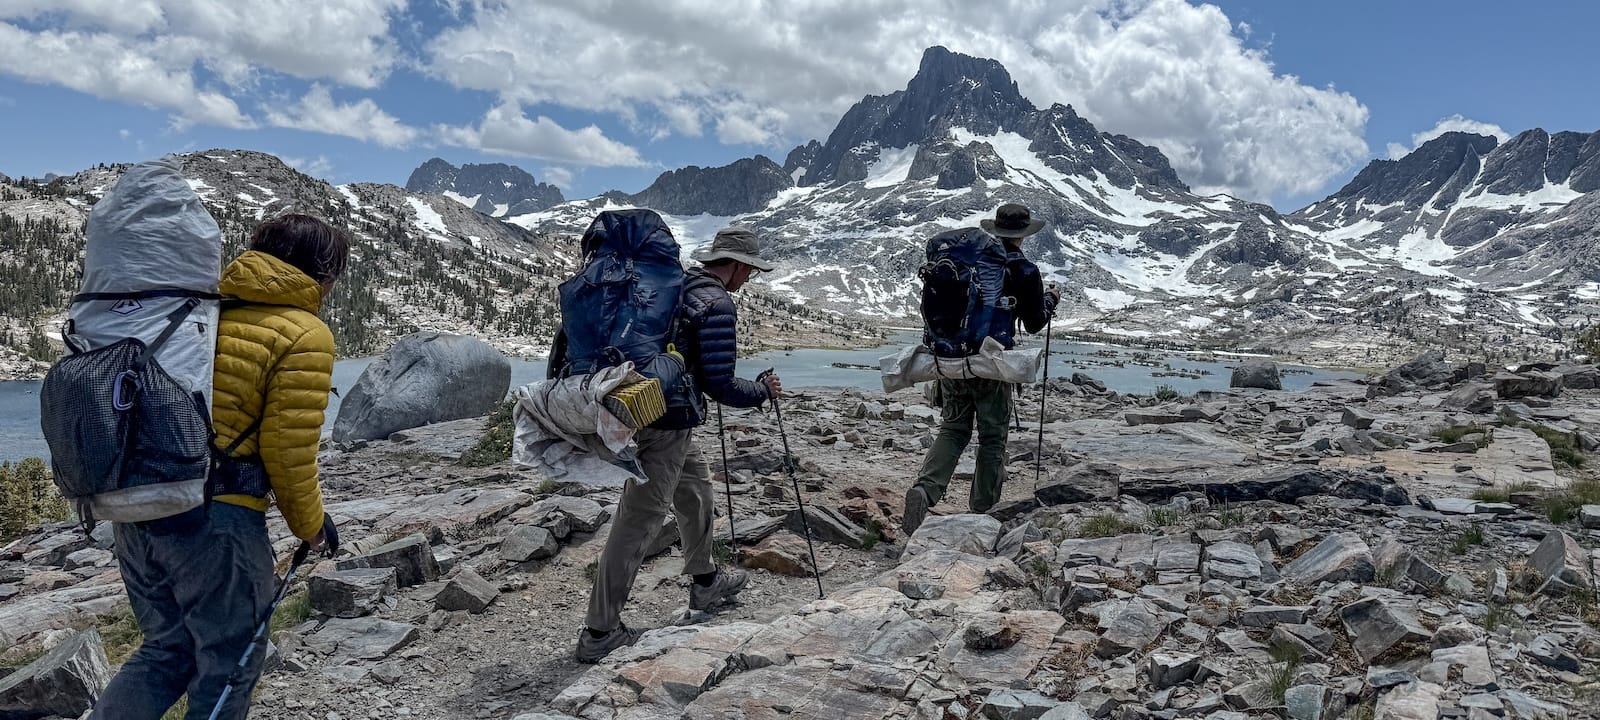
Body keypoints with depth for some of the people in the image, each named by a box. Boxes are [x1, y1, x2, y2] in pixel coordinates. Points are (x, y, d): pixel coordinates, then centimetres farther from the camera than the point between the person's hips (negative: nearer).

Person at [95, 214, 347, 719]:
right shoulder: (304, 336, -10)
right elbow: (288, 452, -12)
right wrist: (311, 524, 3)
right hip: (215, 520, -7)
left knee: (167, 648, 23)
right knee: (228, 663, 11)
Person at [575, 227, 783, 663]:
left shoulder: (676, 285, 10)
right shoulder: (717, 304, -16)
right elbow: (720, 385, -18)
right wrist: (764, 390, -1)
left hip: (642, 411, 10)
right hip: (667, 424, -10)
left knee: (696, 491, 25)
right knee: (637, 521, -4)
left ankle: (705, 582, 42)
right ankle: (599, 633, 3)